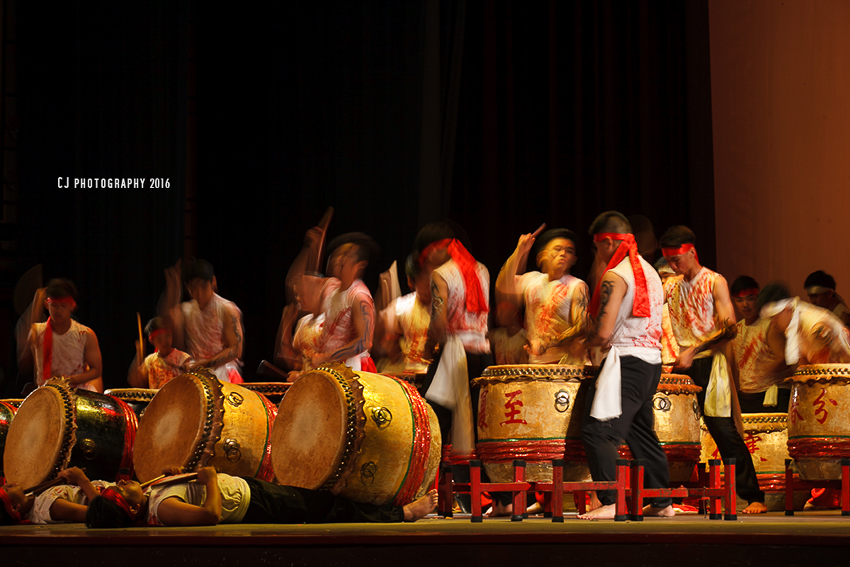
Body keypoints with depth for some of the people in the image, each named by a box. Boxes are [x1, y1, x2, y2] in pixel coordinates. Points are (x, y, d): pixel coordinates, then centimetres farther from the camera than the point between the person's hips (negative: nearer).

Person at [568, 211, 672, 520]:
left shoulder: (615, 277, -12)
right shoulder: (649, 270, 16)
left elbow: (603, 333, -19)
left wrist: (582, 344, 2)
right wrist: (595, 338, 20)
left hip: (627, 361, -10)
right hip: (652, 359, 10)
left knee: (597, 432, -10)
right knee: (641, 431, 18)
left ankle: (611, 502, -17)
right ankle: (662, 502, 21)